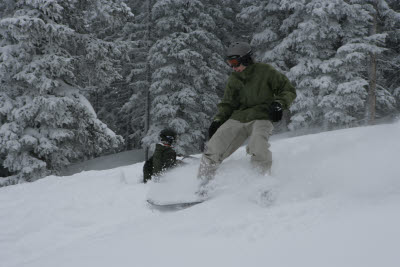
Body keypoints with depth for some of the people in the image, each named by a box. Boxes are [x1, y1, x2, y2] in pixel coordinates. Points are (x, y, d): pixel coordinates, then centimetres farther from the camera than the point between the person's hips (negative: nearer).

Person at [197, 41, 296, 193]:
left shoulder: (264, 71, 0)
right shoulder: (233, 80, 14)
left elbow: (288, 90, 4)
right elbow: (227, 104, 21)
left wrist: (279, 103, -14)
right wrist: (218, 120, 4)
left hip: (261, 119, -5)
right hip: (237, 118, 5)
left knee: (258, 150, -34)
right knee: (213, 150, -10)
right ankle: (202, 188, 2)